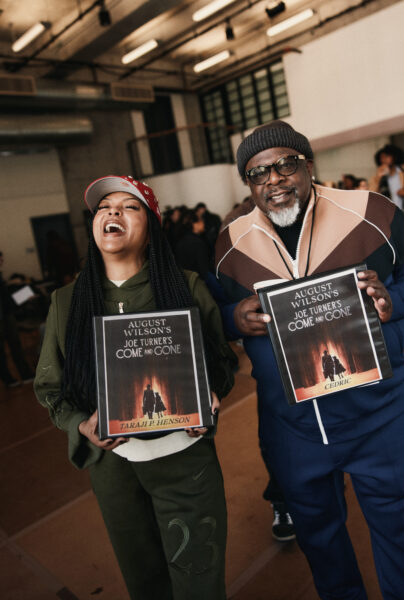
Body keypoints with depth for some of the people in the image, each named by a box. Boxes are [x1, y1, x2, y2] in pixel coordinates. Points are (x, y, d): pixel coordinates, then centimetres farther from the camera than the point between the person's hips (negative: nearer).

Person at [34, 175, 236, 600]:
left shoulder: (187, 287, -6)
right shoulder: (67, 302, -2)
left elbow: (221, 360, 2)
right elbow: (50, 388, 3)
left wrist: (209, 398, -17)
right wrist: (83, 426, -15)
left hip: (184, 454, -1)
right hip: (111, 460, 2)